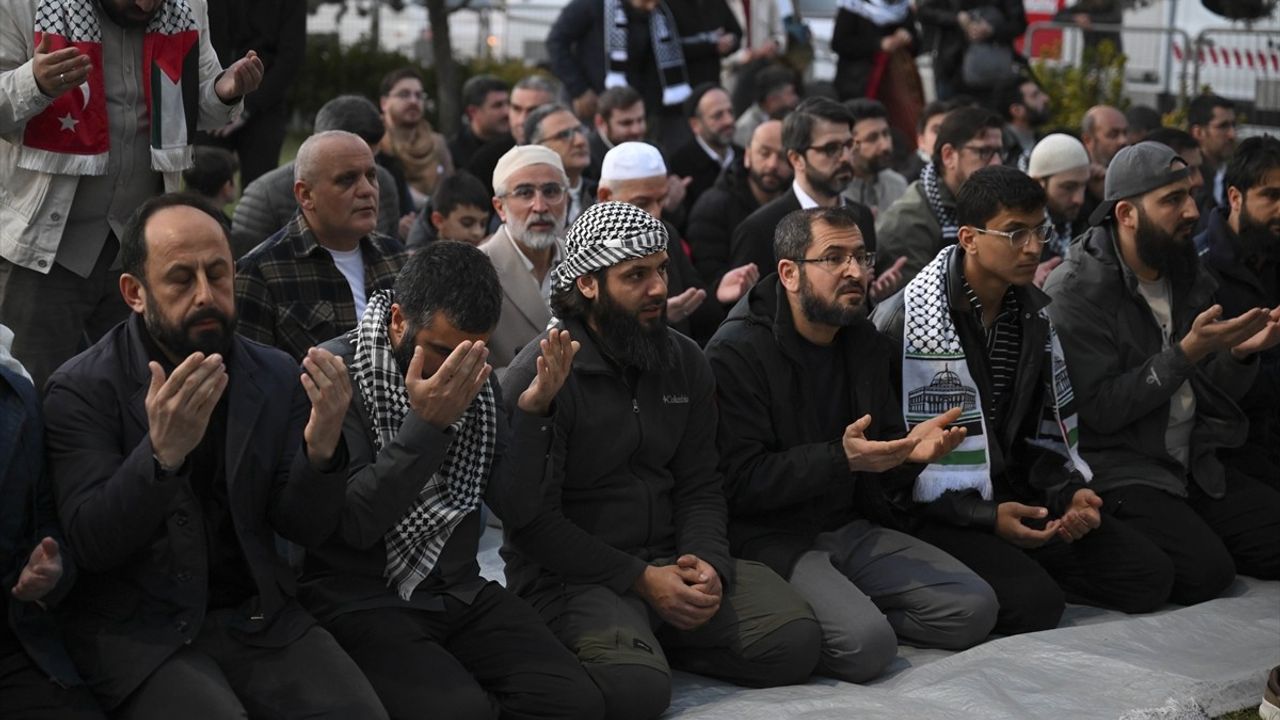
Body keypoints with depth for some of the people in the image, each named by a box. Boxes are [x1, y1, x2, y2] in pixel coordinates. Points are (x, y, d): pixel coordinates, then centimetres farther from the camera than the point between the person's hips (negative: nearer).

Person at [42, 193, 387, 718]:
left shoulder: (276, 377, 4)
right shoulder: (81, 390, -6)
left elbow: (306, 530, 2)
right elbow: (91, 544, -14)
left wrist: (321, 449, -18)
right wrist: (162, 452, -31)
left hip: (257, 613, 3)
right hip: (137, 630, -3)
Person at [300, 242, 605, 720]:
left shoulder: (475, 376, 6)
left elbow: (516, 510, 3)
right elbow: (356, 523, -18)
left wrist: (532, 413, -11)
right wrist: (426, 425, -25)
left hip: (460, 592, 5)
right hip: (358, 597, -5)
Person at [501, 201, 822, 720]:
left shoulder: (684, 361, 9)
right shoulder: (542, 373, -11)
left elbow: (700, 488, 10)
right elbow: (532, 519, -13)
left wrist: (708, 564, -11)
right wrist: (641, 579, -17)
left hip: (669, 559, 6)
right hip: (571, 575, -6)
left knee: (795, 642, -14)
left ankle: (652, 642, 3)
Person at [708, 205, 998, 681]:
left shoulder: (865, 343, 12)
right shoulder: (736, 352, -11)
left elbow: (884, 465, 17)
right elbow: (741, 481, -17)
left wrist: (911, 450, -8)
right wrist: (841, 459, -27)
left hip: (852, 529, 7)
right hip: (771, 538, -7)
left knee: (974, 607, -7)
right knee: (867, 643, -29)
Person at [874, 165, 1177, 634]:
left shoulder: (1032, 312, 9)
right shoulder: (906, 321, -13)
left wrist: (1069, 490, -3)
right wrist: (984, 517, -20)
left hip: (1019, 493, 7)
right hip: (943, 512, -7)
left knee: (1150, 576, -7)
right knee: (1035, 604, -30)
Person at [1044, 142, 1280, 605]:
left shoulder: (1187, 277, 10)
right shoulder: (1076, 291, -12)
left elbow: (1215, 397, 12)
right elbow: (1100, 410, -17)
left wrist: (1240, 354, -10)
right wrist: (1188, 352, -23)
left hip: (1194, 464, 7)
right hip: (1116, 469, -7)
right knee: (1206, 572, -24)